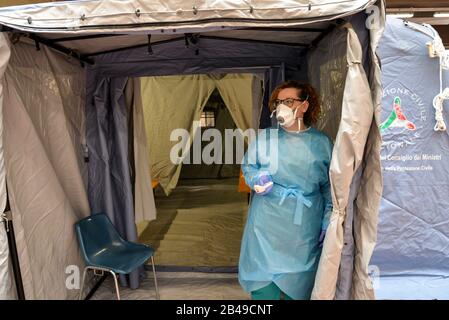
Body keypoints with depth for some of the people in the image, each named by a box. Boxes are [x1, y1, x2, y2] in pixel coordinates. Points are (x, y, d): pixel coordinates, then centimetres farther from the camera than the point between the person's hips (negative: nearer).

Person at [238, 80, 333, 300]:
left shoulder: (321, 143, 3)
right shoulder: (263, 137, 0)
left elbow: (329, 186, 8)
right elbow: (248, 166, 12)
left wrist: (328, 222, 5)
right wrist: (258, 179, -10)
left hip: (305, 228, 1)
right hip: (268, 224, 0)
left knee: (297, 285, 11)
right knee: (264, 285, 5)